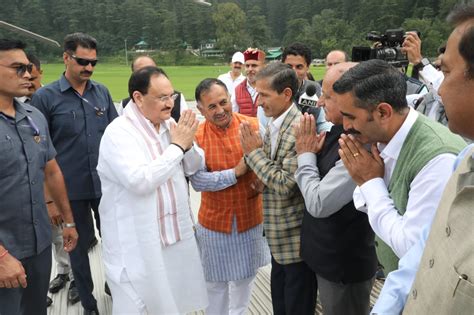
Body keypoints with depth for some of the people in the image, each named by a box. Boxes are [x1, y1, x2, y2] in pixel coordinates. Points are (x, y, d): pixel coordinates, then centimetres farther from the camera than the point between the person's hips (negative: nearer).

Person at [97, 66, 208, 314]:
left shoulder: (170, 124, 3)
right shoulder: (118, 132, -16)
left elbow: (195, 168, 9)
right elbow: (140, 181, -29)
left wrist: (188, 145, -13)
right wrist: (177, 146, -20)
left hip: (175, 235, 7)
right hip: (137, 245, -6)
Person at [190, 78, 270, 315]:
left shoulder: (253, 125, -10)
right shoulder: (196, 136, -12)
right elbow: (197, 181, -19)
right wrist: (235, 172, -26)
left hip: (250, 217, 2)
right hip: (215, 221, -1)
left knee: (245, 276, 23)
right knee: (216, 282, 18)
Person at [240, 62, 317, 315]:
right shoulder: (273, 125, 5)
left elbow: (286, 184, -26)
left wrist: (254, 152, -18)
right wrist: (264, 179, -6)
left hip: (297, 239, -8)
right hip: (280, 236, 9)